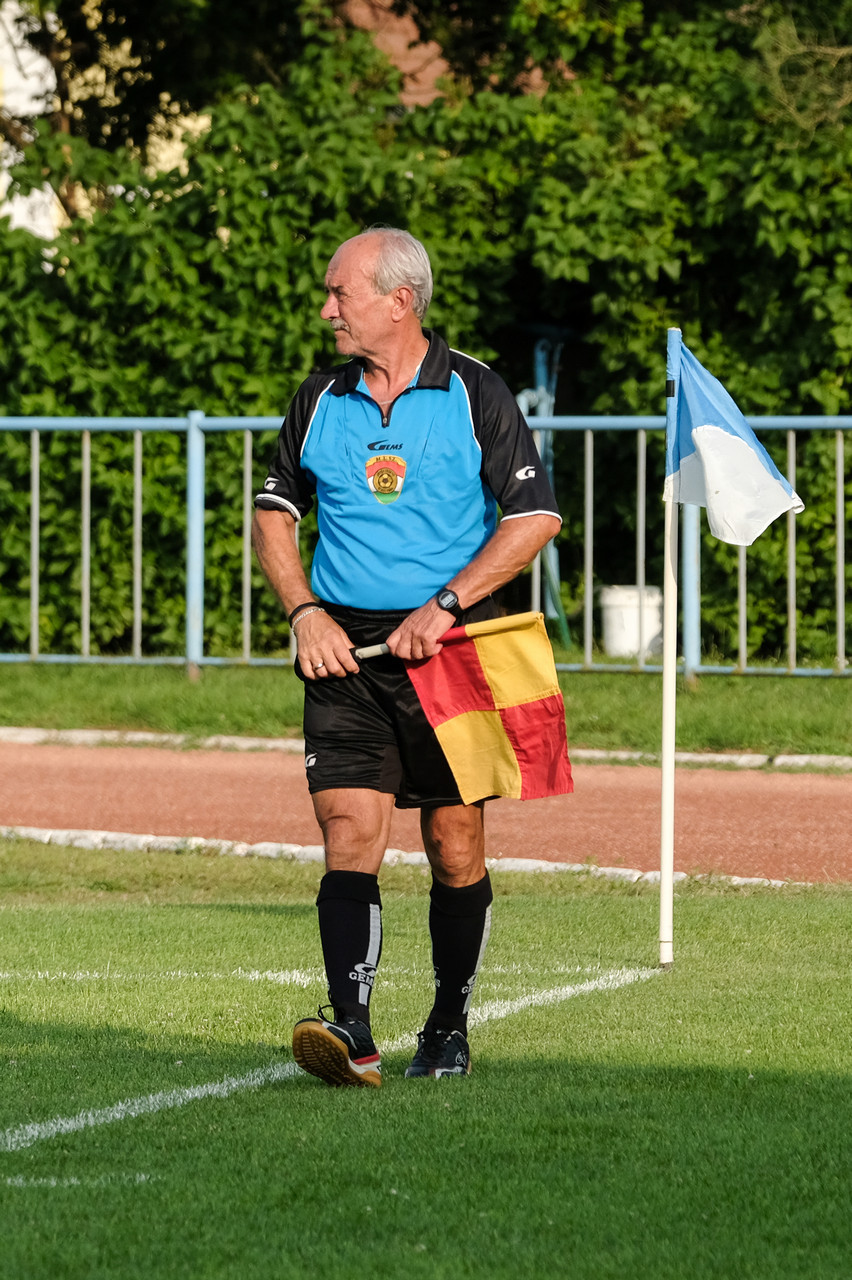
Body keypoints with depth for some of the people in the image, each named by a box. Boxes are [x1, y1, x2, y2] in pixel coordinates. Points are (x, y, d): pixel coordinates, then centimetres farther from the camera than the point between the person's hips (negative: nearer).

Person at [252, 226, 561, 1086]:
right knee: (349, 833, -12)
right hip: (344, 651, 2)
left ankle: (449, 1031, 20)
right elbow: (274, 513, 18)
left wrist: (444, 605, -13)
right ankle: (350, 1032, -23)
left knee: (454, 846, 4)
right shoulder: (320, 399, 9)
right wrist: (305, 612, 2)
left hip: (450, 648, -2)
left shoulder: (474, 394, -1)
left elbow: (536, 517, -5)